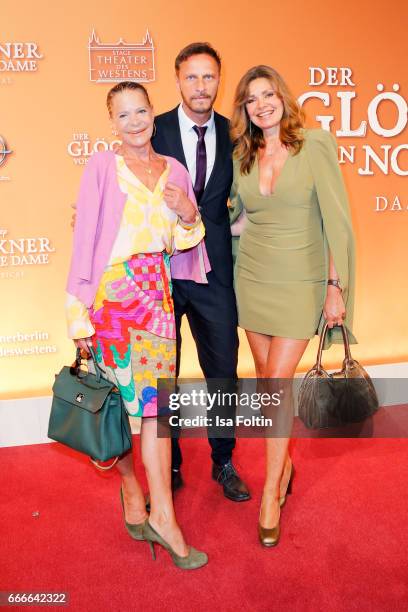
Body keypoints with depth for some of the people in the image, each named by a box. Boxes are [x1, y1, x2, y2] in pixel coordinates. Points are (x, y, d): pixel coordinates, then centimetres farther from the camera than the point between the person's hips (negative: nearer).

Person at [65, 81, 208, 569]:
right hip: (111, 292, -3)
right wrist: (81, 314, -8)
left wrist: (188, 215, -7)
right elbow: (85, 239, -5)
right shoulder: (102, 167, -2)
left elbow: (184, 246, 15)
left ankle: (161, 514, 12)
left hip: (156, 295, 4)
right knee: (118, 400, 3)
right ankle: (130, 487, 26)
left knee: (153, 400, 3)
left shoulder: (175, 171, 11)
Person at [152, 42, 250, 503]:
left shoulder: (234, 134, 5)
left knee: (223, 373, 11)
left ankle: (223, 463, 34)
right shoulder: (153, 131, -2)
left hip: (214, 273, 2)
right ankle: (168, 468, 31)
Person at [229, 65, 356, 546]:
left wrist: (336, 288, -12)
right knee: (265, 379, 11)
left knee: (277, 382, -7)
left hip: (300, 283, -4)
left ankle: (271, 493, 8)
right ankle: (283, 463, 32)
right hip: (253, 279, 5)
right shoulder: (242, 158, 6)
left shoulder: (314, 146, -8)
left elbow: (337, 221, -10)